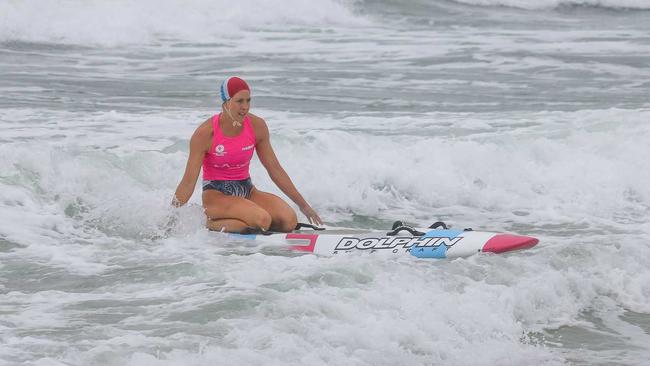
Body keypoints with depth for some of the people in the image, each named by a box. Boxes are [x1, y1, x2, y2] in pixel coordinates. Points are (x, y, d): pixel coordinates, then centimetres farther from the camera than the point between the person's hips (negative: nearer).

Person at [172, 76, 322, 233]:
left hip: (247, 190, 6)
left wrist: (303, 205, 7)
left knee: (289, 221, -19)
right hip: (216, 195, -6)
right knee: (262, 220, -32)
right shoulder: (206, 133, -15)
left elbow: (275, 169, 7)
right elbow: (189, 181, -11)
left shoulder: (257, 126, -2)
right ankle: (213, 224, -8)